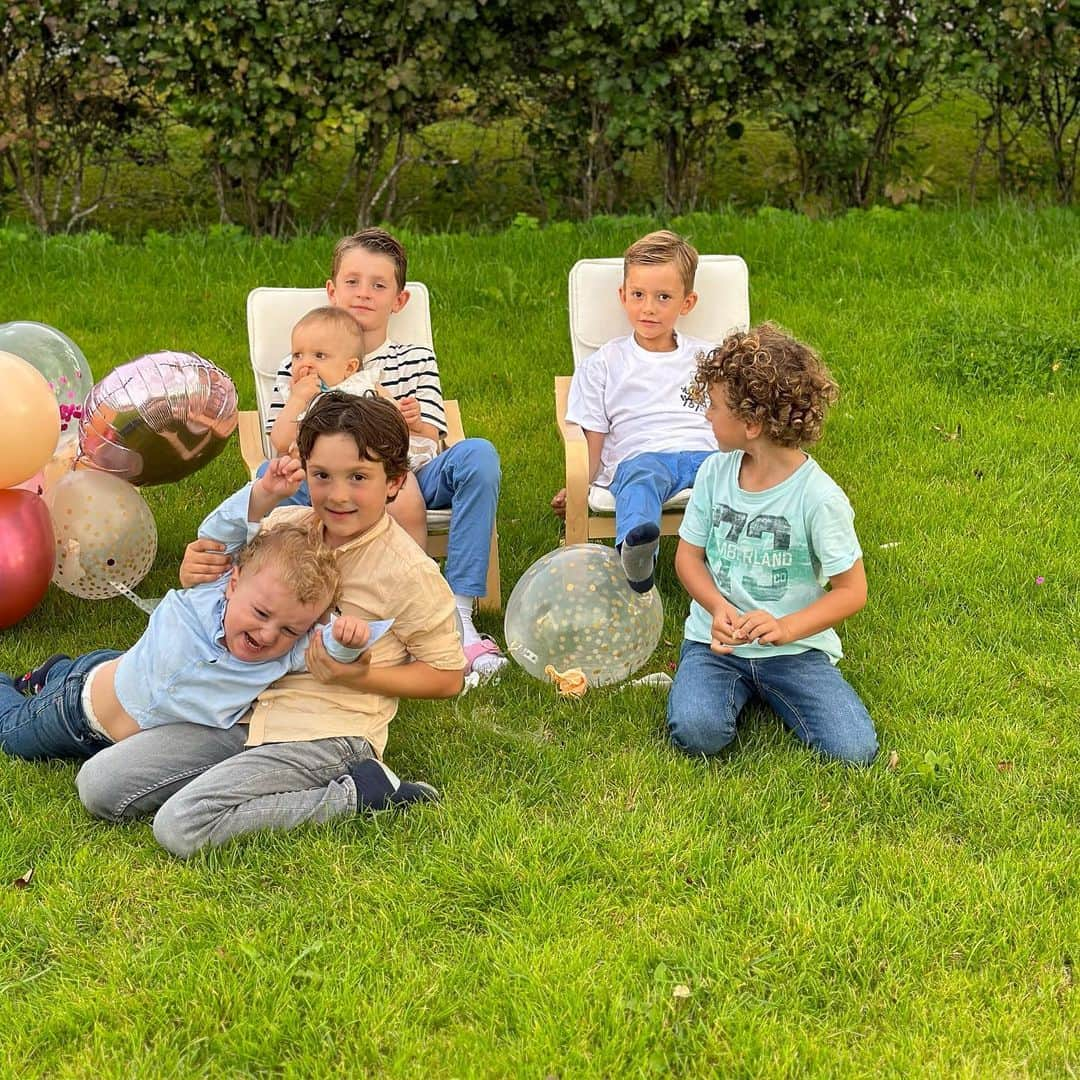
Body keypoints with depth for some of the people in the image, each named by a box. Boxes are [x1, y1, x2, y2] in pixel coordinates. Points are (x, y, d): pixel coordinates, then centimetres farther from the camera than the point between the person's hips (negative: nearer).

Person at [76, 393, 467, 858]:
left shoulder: (409, 573, -11)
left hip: (327, 734, -7)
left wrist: (360, 677, -18)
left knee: (182, 827, -24)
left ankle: (358, 794, -11)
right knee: (97, 785, -3)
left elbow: (448, 675, -3)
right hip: (248, 714, 7)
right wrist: (194, 572, -6)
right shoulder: (283, 524, 4)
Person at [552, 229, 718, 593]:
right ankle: (634, 549, -69)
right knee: (642, 474, -40)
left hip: (703, 454, 3)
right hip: (638, 456, -3)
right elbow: (593, 438, 14)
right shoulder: (603, 365, 18)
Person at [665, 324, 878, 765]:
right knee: (695, 731, -27)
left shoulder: (818, 496, -14)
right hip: (716, 639, 2)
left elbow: (852, 590, -9)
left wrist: (786, 628, -23)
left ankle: (770, 689, 8)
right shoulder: (714, 472, -1)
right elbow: (688, 556, 6)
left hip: (795, 647, -2)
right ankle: (739, 687, 7)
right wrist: (719, 608, -14)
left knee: (854, 749, -19)